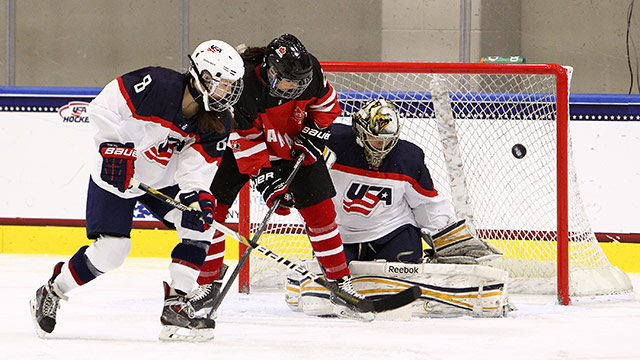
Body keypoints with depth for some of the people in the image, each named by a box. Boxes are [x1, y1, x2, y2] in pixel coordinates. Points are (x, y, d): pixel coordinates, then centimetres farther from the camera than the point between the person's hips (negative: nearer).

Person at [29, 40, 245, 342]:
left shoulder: (217, 123, -11)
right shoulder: (156, 84, -27)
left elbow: (196, 167, -16)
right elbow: (102, 107, -23)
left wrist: (196, 195, -35)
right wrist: (116, 146, -29)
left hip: (162, 180, 6)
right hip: (114, 171, -6)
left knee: (200, 225, -13)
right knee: (111, 249, -14)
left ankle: (176, 306, -7)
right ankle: (52, 293, 11)